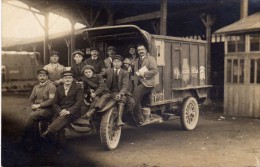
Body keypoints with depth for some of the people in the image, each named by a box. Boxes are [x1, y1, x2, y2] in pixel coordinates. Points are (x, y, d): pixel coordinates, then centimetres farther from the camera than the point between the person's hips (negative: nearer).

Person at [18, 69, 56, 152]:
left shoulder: (51, 86, -1)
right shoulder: (36, 87, 20)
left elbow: (51, 100, -11)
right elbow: (31, 99, 19)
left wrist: (38, 105, -14)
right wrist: (33, 105, -4)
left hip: (47, 110, -5)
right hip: (36, 109, 5)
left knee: (32, 115, -30)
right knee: (34, 120, -28)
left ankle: (24, 139, -19)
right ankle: (33, 144, -22)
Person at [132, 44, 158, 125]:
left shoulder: (151, 59, 3)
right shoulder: (137, 61, 24)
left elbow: (155, 71, -9)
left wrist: (144, 74, -13)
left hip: (147, 83, -7)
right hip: (139, 83, 7)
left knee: (135, 94, -24)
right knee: (137, 100, -2)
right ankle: (139, 119, 7)